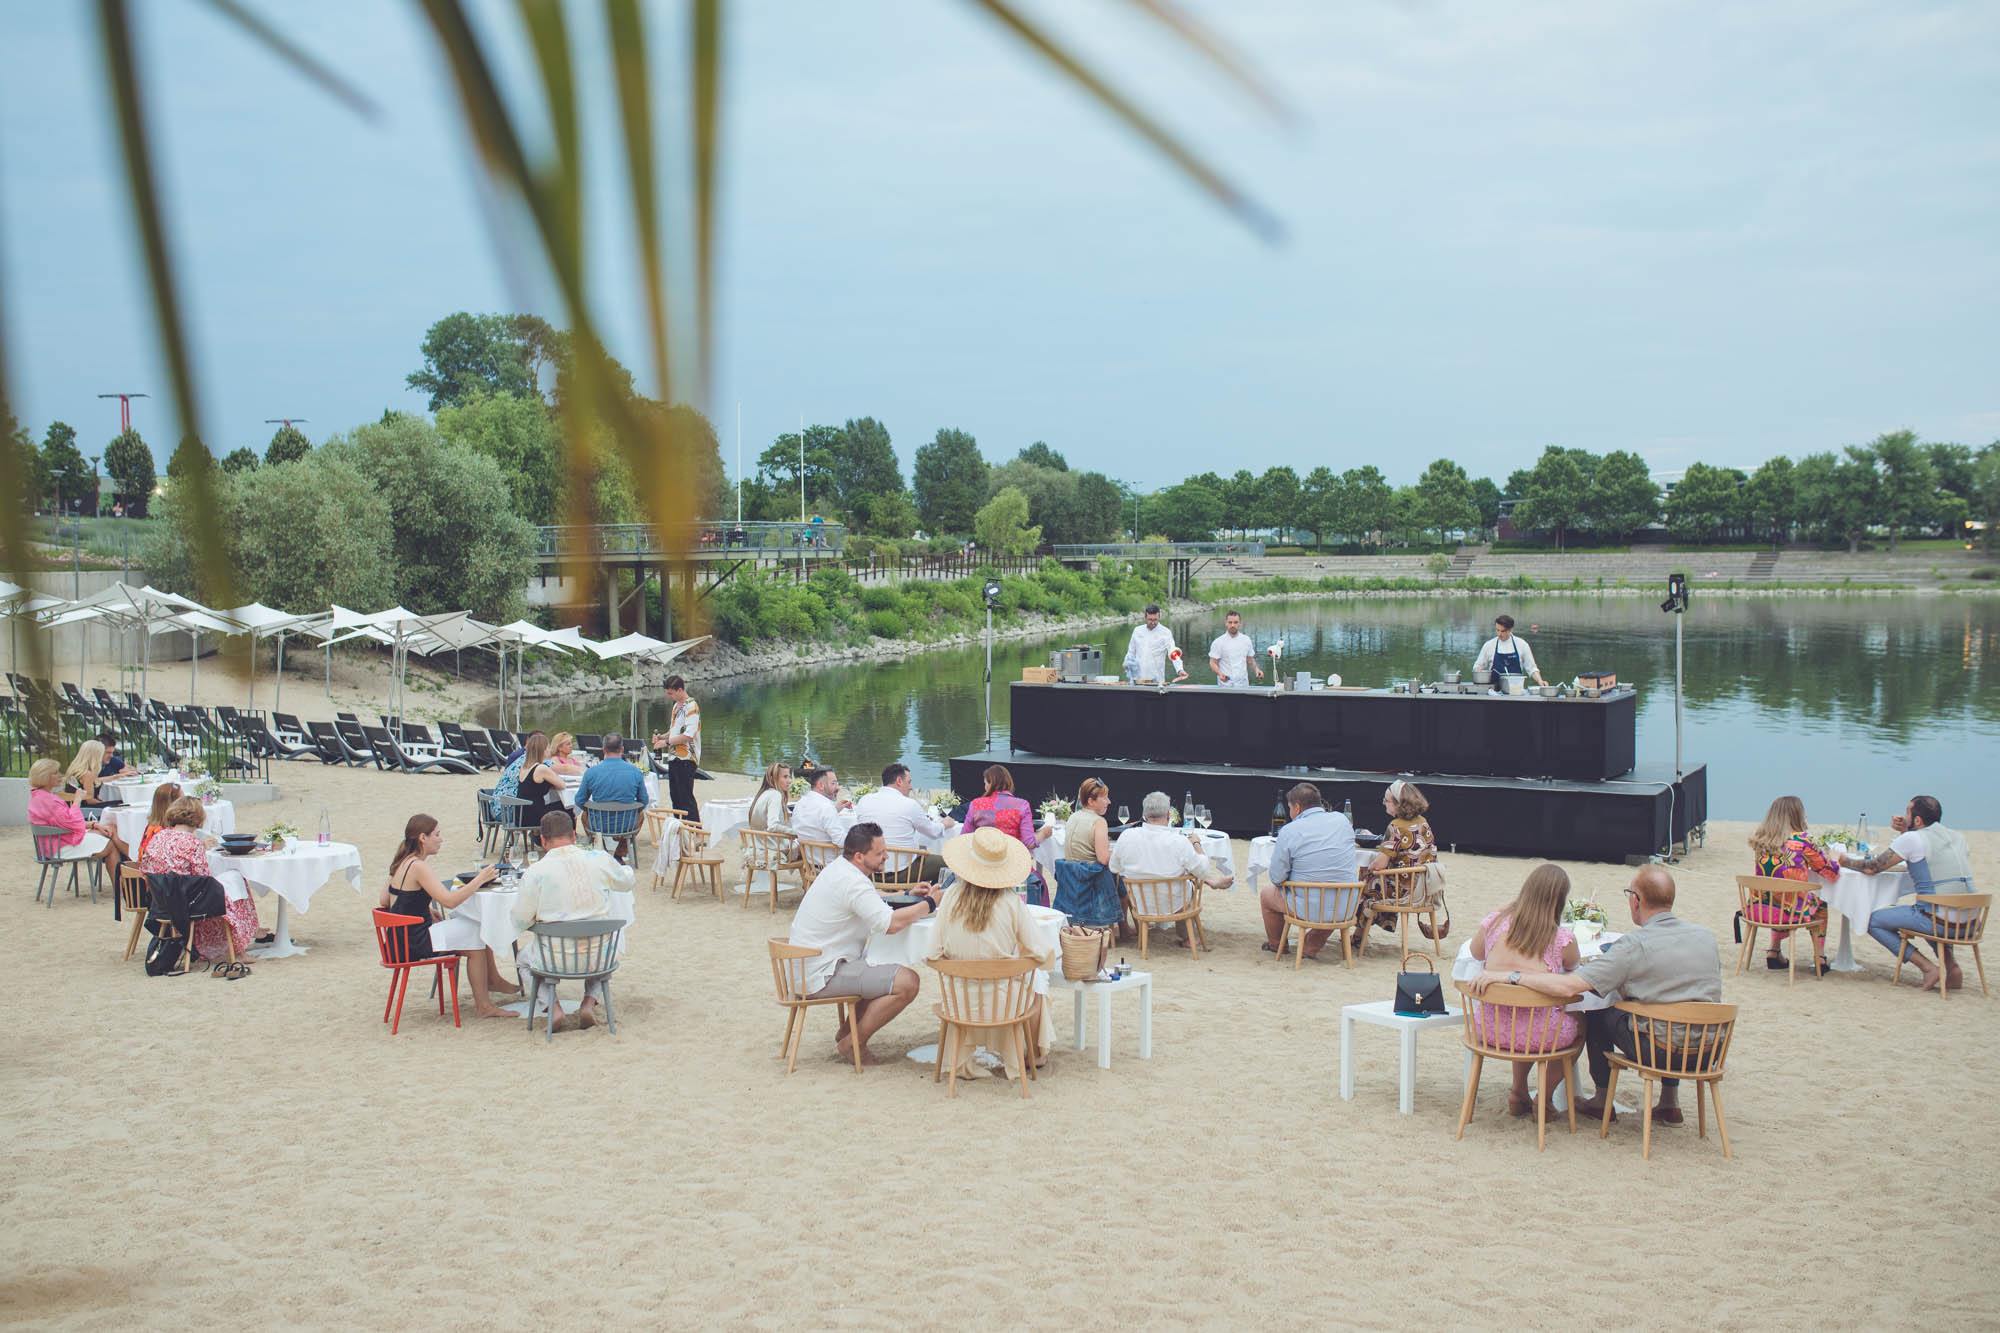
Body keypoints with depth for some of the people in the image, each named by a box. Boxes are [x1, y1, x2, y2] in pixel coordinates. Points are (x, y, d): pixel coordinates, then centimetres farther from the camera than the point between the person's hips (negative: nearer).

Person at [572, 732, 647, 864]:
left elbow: (580, 801, -1)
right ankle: (620, 853, 31)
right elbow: (643, 802, 1)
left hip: (598, 825, 0)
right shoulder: (635, 771, -9)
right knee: (641, 814, 36)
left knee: (584, 814, 35)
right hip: (628, 825, 0)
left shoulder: (592, 771, -11)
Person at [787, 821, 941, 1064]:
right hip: (821, 976, -11)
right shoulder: (851, 882, -22)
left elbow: (875, 905, 24)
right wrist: (929, 904, -15)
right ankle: (852, 1043, -5)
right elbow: (890, 923, -30)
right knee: (907, 982, -18)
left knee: (892, 960, 24)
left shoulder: (839, 867, 11)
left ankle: (847, 1030, 21)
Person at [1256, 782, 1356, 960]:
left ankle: (1275, 944, 46)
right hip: (1345, 909, 4)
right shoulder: (1342, 820, 1)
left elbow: (1277, 878, -10)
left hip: (1307, 908, -4)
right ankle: (1312, 946, 38)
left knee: (1267, 893, 25)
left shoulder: (1289, 831, -13)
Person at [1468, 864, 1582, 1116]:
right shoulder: (1563, 937, -11)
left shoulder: (1494, 922, -4)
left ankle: (1519, 1093, 38)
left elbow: (1476, 952, 18)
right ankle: (1544, 1099, 31)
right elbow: (1571, 968, 11)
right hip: (1537, 1035, -3)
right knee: (1578, 1021, 29)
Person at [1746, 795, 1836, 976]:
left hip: (1757, 910, 4)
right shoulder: (1803, 841, -11)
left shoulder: (1760, 841, 2)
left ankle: (1774, 953, 31)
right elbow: (1832, 873, 1)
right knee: (1819, 904, 28)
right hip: (1790, 912, -4)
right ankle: (1819, 959, 28)